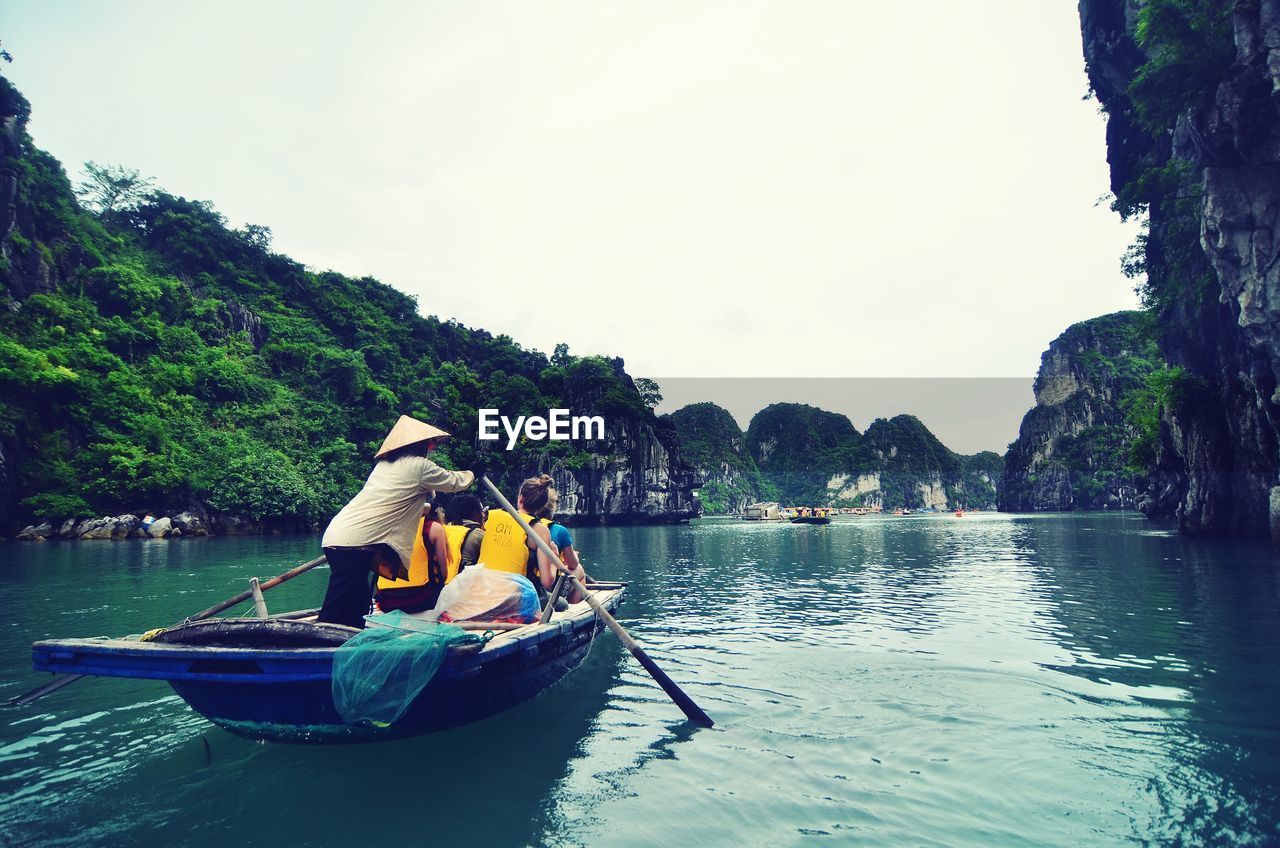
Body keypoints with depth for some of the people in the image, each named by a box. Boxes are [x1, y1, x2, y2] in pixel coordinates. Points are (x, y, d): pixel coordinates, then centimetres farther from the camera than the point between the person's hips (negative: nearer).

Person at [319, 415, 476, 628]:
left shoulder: (384, 464, 20)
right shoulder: (419, 466, -2)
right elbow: (454, 482, 14)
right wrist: (471, 475, 34)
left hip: (336, 536, 9)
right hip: (355, 544, -9)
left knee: (359, 608, 13)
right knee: (336, 615, -10)